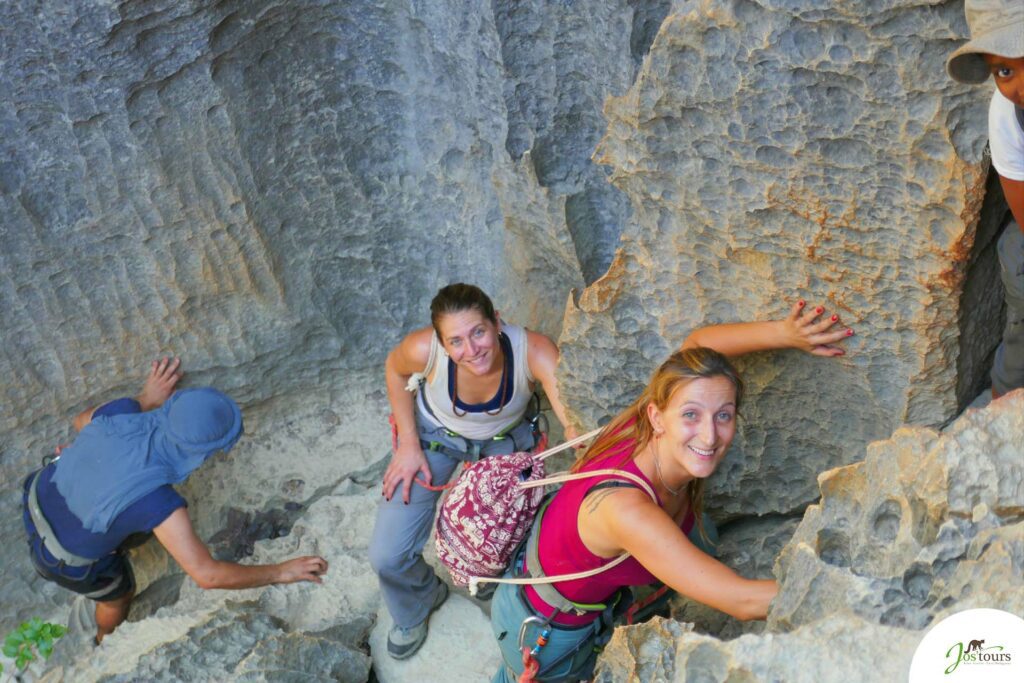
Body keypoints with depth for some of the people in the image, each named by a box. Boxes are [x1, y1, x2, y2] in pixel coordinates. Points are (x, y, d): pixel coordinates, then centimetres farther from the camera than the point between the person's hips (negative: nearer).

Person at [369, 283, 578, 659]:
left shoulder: (534, 351, -40)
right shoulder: (424, 349, -36)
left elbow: (576, 420, -52)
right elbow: (395, 368, -11)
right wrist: (408, 444, -11)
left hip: (508, 439, 0)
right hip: (436, 432, 0)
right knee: (388, 555, -1)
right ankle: (416, 608, 36)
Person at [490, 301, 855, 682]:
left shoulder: (646, 432, -25)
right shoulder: (626, 507, -44)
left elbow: (697, 343, -8)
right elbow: (742, 601, -42)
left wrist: (785, 333, -21)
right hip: (544, 629, -6)